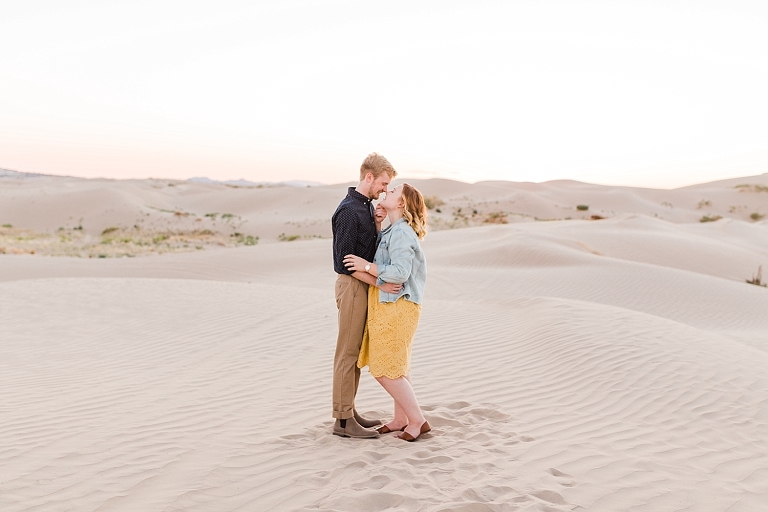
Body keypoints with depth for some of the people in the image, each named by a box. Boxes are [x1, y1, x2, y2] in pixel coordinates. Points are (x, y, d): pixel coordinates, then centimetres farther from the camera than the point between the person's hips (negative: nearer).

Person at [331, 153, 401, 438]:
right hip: (352, 285, -9)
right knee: (347, 352, -3)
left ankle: (349, 411, 24)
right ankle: (343, 420, 5)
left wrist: (378, 225, -2)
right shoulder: (349, 210, -17)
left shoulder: (367, 206, 13)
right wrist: (379, 283, -21)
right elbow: (345, 260, -21)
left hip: (366, 284, 9)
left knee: (357, 351, 14)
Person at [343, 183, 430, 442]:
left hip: (396, 307, -10)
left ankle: (417, 420, 5)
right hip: (387, 305, 10)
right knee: (397, 366, 16)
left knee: (386, 369, -4)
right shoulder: (391, 231, 13)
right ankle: (401, 418, 26)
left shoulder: (401, 233, -17)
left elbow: (400, 272, -25)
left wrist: (367, 266, -18)